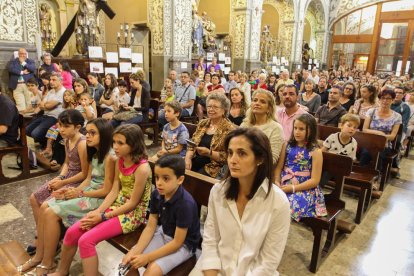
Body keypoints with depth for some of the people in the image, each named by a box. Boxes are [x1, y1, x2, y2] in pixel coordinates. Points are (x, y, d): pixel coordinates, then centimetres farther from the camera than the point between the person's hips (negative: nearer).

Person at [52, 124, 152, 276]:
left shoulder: (142, 168, -24)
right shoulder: (120, 161, 2)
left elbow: (133, 203, -19)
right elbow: (114, 192, 4)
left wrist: (103, 216, -16)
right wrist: (97, 211, -10)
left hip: (134, 213, -8)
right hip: (117, 205, 8)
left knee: (86, 240, -20)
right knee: (72, 232, 1)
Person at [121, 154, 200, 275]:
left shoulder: (185, 204, -31)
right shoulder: (156, 194, -11)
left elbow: (177, 242, -24)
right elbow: (151, 226, -4)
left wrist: (147, 257, -23)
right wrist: (134, 252, -16)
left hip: (183, 244, -6)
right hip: (162, 234, 6)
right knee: (129, 261, -5)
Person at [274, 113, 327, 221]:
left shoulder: (315, 151, -3)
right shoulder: (287, 145, 8)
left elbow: (315, 180, -7)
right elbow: (279, 167, 6)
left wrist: (293, 188, -15)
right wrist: (276, 182, -13)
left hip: (304, 189, -3)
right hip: (284, 185, 3)